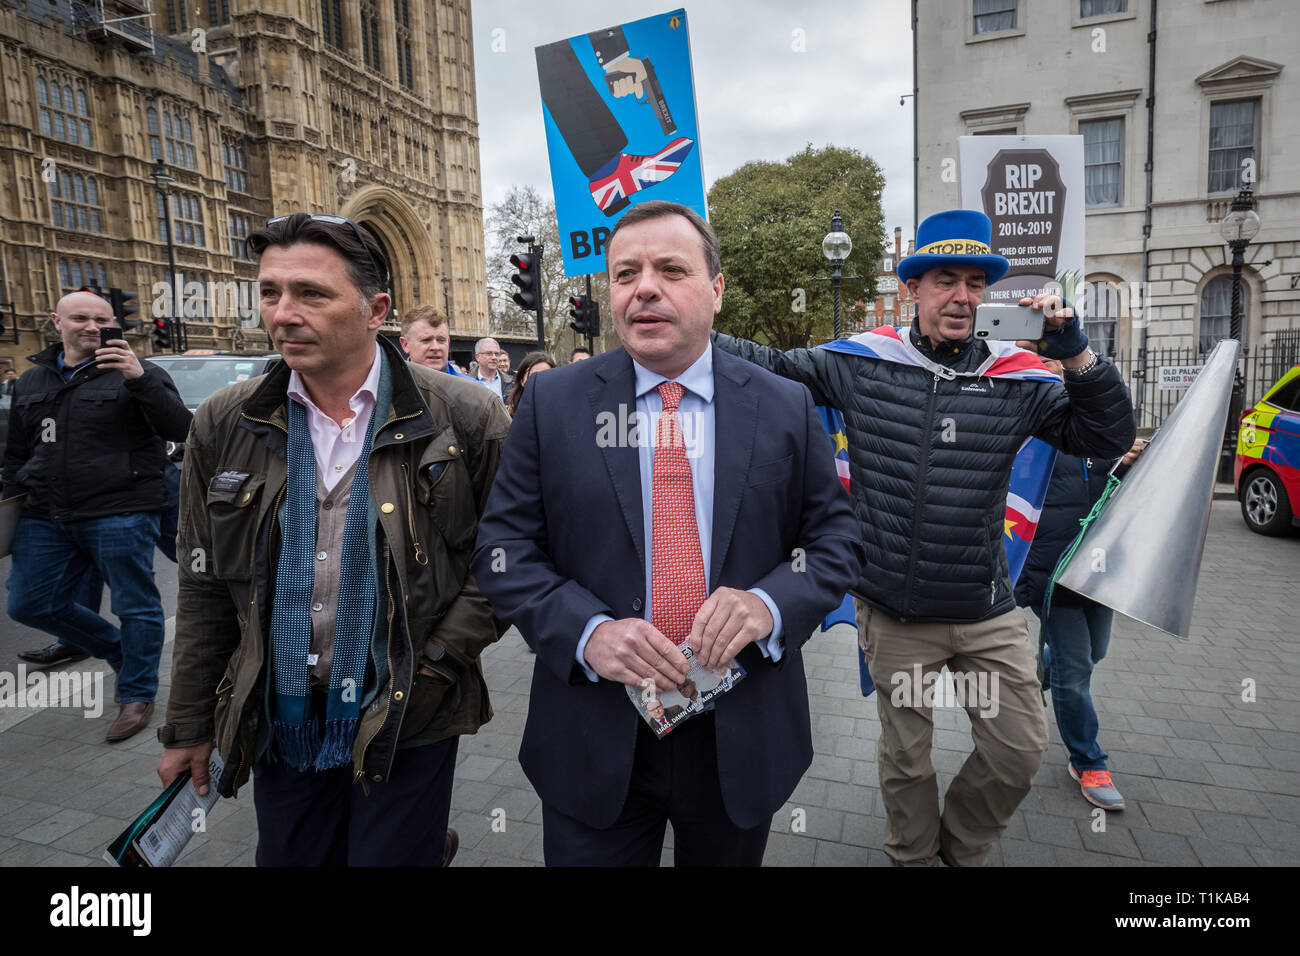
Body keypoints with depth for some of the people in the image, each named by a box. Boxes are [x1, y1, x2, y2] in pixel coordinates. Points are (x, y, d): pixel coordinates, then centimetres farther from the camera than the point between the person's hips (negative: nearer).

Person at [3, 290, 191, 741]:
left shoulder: (136, 373, -2)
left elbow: (180, 429, -16)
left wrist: (140, 380, -27)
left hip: (121, 513, -6)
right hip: (46, 518, 7)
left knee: (135, 606, 0)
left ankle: (137, 696, 16)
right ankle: (120, 652, 30)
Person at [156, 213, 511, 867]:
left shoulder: (466, 419, -11)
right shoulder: (224, 426, 0)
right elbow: (206, 589, 6)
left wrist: (438, 661, -11)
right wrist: (188, 727, 9)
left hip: (406, 719, -3)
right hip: (277, 721, 4)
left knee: (388, 854, 10)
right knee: (290, 856, 18)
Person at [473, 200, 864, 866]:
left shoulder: (785, 407, -1)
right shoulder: (552, 402, -3)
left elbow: (835, 536, 2)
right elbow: (504, 547, -4)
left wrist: (771, 603, -18)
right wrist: (586, 631, -20)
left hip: (745, 737, 2)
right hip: (595, 739, -1)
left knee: (727, 857, 24)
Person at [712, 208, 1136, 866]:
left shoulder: (1016, 379, -1)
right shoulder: (862, 363, -5)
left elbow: (1110, 435, 3)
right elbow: (769, 366, 1)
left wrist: (1075, 353, -11)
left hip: (988, 615, 2)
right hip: (893, 616, -2)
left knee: (1020, 750, 10)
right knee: (905, 756, 15)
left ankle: (959, 847, 40)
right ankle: (913, 856, 43)